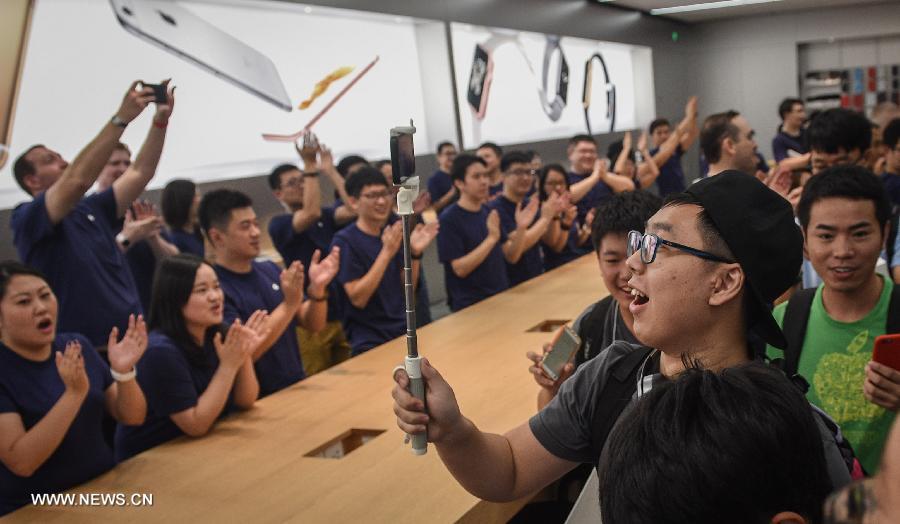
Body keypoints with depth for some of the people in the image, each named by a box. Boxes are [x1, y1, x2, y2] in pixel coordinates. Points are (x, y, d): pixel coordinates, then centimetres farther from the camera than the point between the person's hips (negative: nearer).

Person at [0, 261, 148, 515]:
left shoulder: (78, 346, 3)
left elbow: (133, 417, 5)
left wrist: (123, 372, -13)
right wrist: (74, 392, -26)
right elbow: (21, 462, -19)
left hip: (105, 489, 5)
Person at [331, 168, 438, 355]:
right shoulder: (345, 240, -12)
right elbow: (358, 298, -20)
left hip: (403, 330, 6)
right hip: (370, 341, -6)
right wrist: (386, 253, -25)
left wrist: (415, 252, -7)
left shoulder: (391, 233, 7)